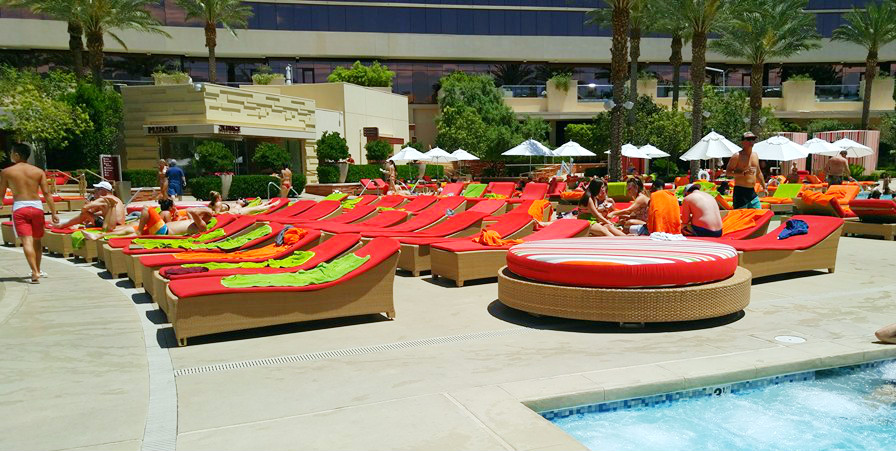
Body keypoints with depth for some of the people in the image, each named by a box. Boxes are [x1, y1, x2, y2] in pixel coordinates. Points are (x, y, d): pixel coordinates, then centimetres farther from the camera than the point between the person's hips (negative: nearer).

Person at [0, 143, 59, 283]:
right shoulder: (39, 171, 4)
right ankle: (37, 270, 30)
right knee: (37, 240, 17)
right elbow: (47, 194, 0)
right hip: (37, 206, 3)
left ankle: (35, 273, -18)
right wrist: (53, 213, 2)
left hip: (19, 208, -3)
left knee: (27, 241, -7)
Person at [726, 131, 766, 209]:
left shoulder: (755, 156, 16)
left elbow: (758, 173, 28)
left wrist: (764, 187, 28)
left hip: (752, 192, 7)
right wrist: (744, 173, -23)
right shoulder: (737, 156, -7)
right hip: (740, 192, -7)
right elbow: (728, 172, -13)